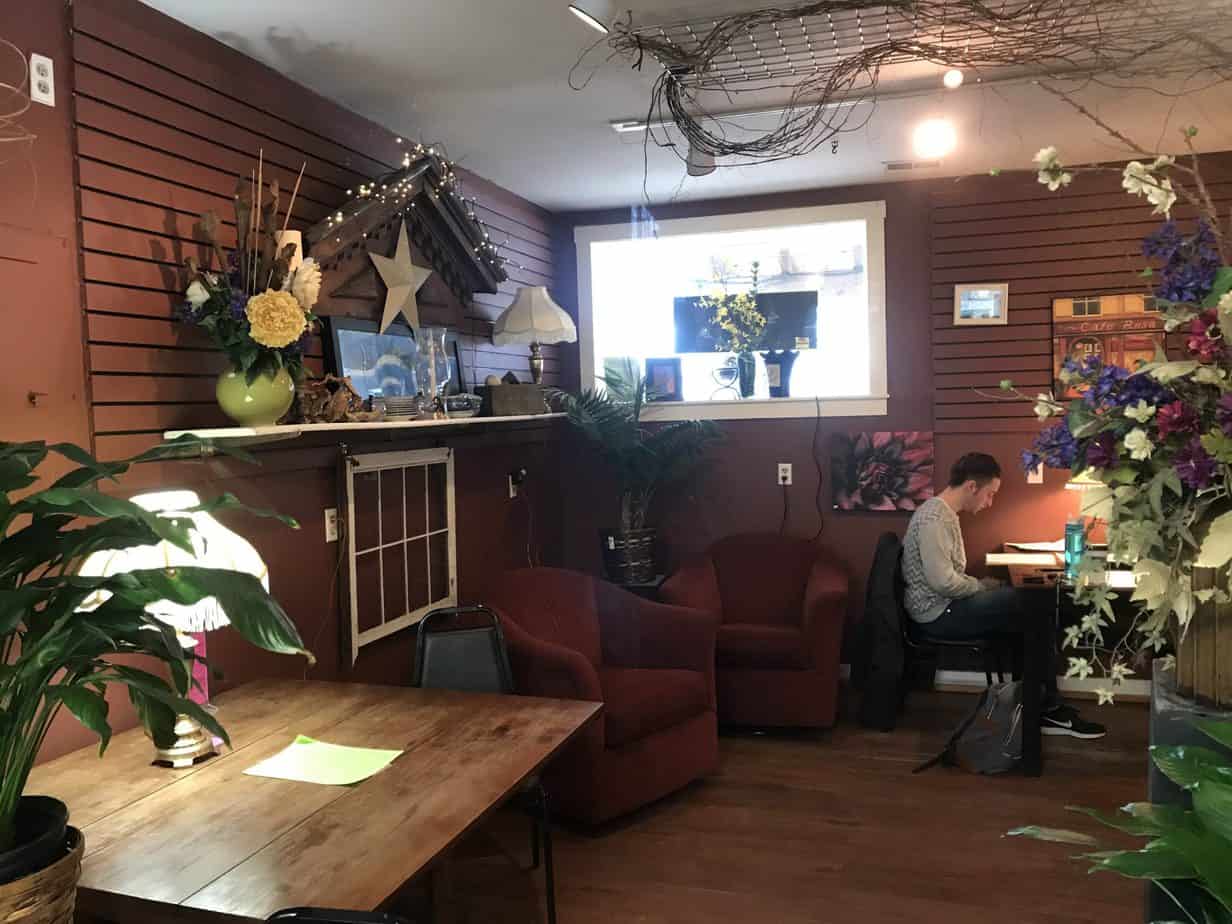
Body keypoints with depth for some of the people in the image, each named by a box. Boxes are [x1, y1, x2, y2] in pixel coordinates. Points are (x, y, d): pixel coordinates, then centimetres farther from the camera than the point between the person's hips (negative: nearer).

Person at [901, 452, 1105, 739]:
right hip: (937, 614, -10)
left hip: (945, 605, 10)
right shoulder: (934, 519, -20)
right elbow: (942, 582, -26)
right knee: (1035, 618, -12)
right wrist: (983, 585, -9)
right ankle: (1049, 709, 3)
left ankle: (1048, 706, 2)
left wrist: (980, 586, 3)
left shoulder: (945, 514, 13)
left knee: (1033, 614, -1)